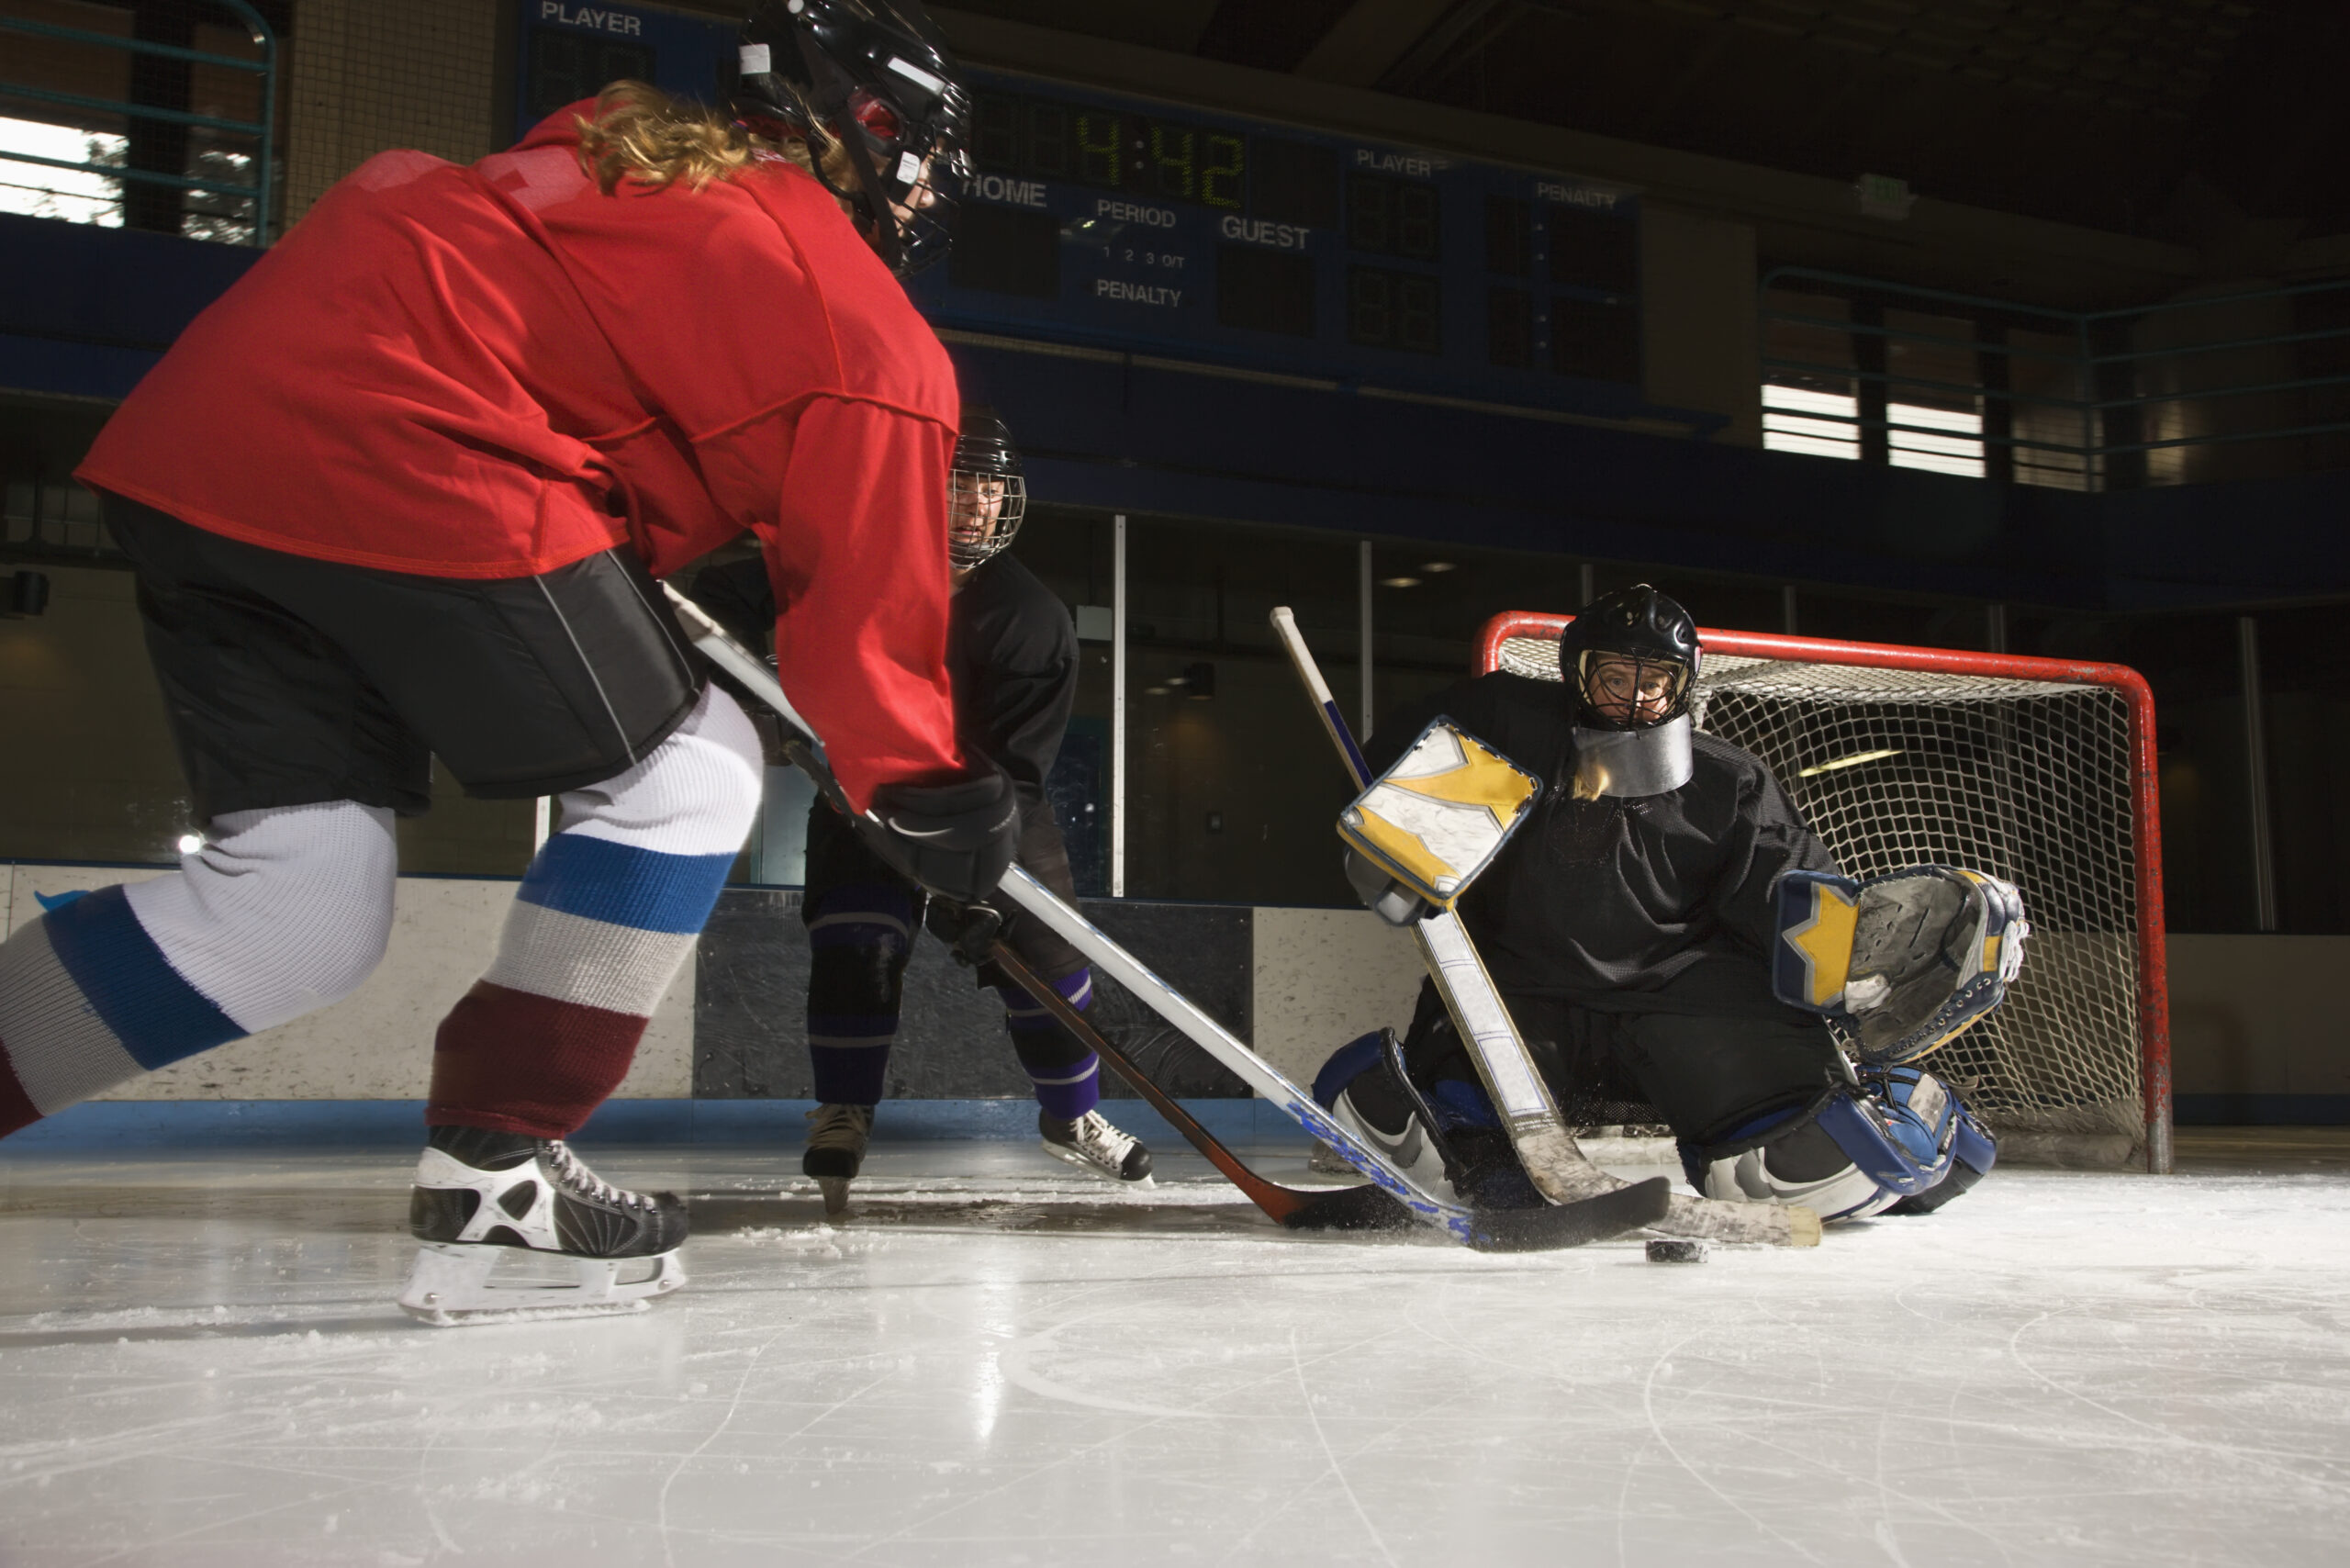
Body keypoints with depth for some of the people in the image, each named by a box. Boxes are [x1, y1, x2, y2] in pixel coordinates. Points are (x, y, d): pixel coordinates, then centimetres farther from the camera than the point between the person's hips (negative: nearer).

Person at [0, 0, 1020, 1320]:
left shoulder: (631, 149, 26)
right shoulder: (871, 334, 3)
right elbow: (870, 603, 2)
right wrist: (935, 794, 18)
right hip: (403, 467, -8)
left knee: (295, 909, 12)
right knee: (689, 772, 7)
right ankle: (495, 1165, 6)